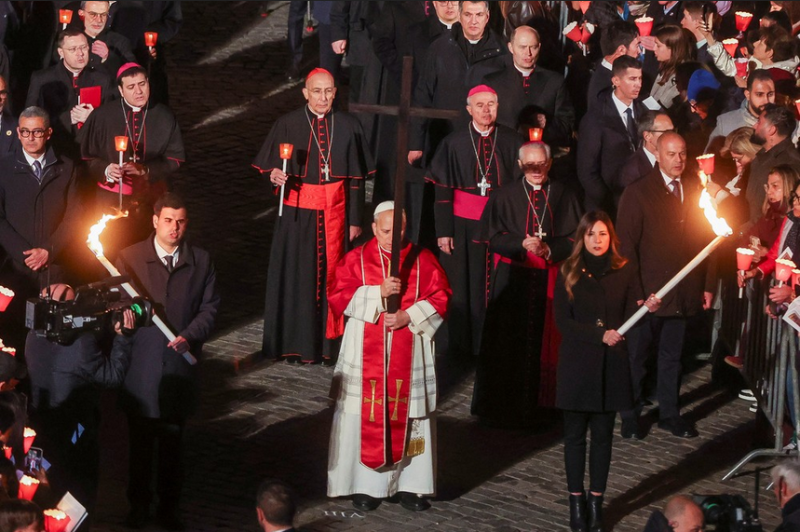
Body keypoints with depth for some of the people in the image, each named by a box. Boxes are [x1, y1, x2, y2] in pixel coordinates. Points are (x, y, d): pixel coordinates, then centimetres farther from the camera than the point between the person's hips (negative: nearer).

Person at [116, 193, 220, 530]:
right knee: (140, 442, 9)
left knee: (172, 442, 11)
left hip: (179, 365, 1)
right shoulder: (129, 258, -2)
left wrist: (189, 337, -13)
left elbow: (209, 308, 2)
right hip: (141, 366, -1)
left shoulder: (201, 262, 3)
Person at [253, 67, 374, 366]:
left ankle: (329, 343, 11)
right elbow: (268, 166, 1)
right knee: (297, 275, 2)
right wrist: (274, 175, -23)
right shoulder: (288, 125, -2)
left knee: (331, 273, 3)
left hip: (334, 212, 1)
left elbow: (356, 178, 5)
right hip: (298, 212, -1)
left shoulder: (348, 127, 2)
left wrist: (355, 220, 3)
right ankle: (295, 344, 10)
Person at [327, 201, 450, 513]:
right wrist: (378, 292, -18)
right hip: (366, 354, -1)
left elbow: (440, 299, -1)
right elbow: (339, 298, -6)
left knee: (409, 417, 3)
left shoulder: (423, 260, 3)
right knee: (367, 418, 0)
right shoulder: (356, 259, 1)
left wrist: (409, 316, -16)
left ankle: (411, 484, 11)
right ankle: (366, 485, 8)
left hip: (410, 356, 1)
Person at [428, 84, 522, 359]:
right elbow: (442, 189, 1)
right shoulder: (454, 143, 0)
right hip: (463, 224, 0)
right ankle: (462, 347, 14)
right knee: (464, 288, 4)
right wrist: (443, 231, -4)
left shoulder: (511, 141, 2)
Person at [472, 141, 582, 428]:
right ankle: (503, 405, 7)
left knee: (543, 340, 1)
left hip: (550, 279, 1)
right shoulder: (505, 196, 4)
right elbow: (493, 237, -1)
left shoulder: (562, 196, 6)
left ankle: (539, 403, 8)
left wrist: (549, 250, -13)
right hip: (513, 278, -1)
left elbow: (574, 237, 4)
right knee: (508, 342, -1)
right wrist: (522, 244, -17)